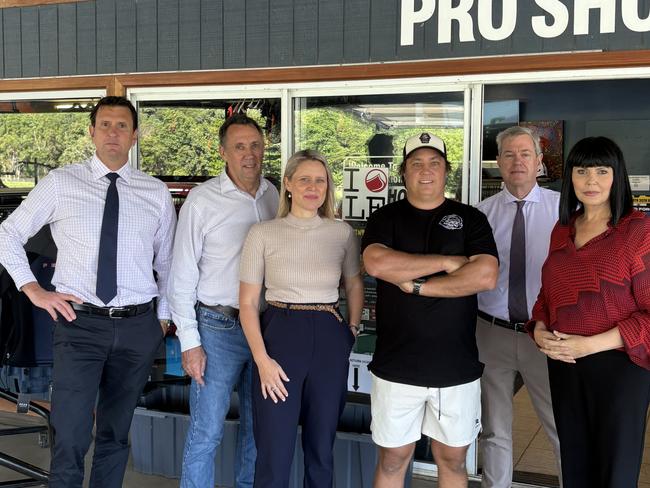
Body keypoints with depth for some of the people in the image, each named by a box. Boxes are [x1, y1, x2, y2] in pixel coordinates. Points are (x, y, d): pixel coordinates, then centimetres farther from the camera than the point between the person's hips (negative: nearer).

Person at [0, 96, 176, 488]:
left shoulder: (156, 193, 6)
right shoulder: (60, 183, 1)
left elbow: (168, 261, 15)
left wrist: (164, 316, 9)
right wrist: (33, 289, 1)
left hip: (138, 326, 2)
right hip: (80, 323, -2)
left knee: (116, 433, 14)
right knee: (70, 436, -7)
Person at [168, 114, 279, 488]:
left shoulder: (273, 195, 5)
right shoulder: (203, 199, -8)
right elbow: (183, 275, -7)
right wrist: (190, 341, -11)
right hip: (218, 328, -4)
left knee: (258, 428, 16)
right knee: (206, 433, -1)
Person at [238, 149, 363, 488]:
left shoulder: (342, 233, 3)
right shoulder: (263, 233, -4)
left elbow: (354, 286, 18)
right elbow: (248, 302, -3)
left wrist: (351, 331, 7)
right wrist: (262, 359, -12)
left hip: (330, 341, 3)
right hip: (279, 336, -2)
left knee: (321, 448, 14)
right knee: (274, 451, 2)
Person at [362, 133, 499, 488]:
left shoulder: (470, 219, 4)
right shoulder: (385, 218, 4)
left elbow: (486, 276, -12)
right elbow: (376, 263, -17)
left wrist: (417, 285, -14)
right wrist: (448, 262, -14)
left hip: (457, 366, 1)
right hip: (396, 365, 0)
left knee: (453, 459, 14)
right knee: (392, 459, 9)